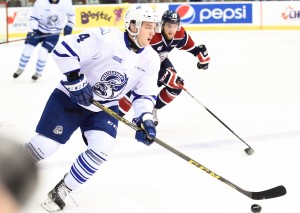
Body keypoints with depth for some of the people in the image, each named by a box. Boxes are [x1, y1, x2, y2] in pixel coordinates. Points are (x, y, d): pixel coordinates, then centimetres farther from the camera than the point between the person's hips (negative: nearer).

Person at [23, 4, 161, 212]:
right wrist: (76, 81, -27)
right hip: (71, 98, -5)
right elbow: (64, 49, -25)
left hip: (105, 108, 5)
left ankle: (61, 191, 1)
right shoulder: (105, 38, -25)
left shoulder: (151, 60, -5)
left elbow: (145, 93, 4)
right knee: (43, 147, -9)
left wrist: (145, 119, -12)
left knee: (101, 150, -18)